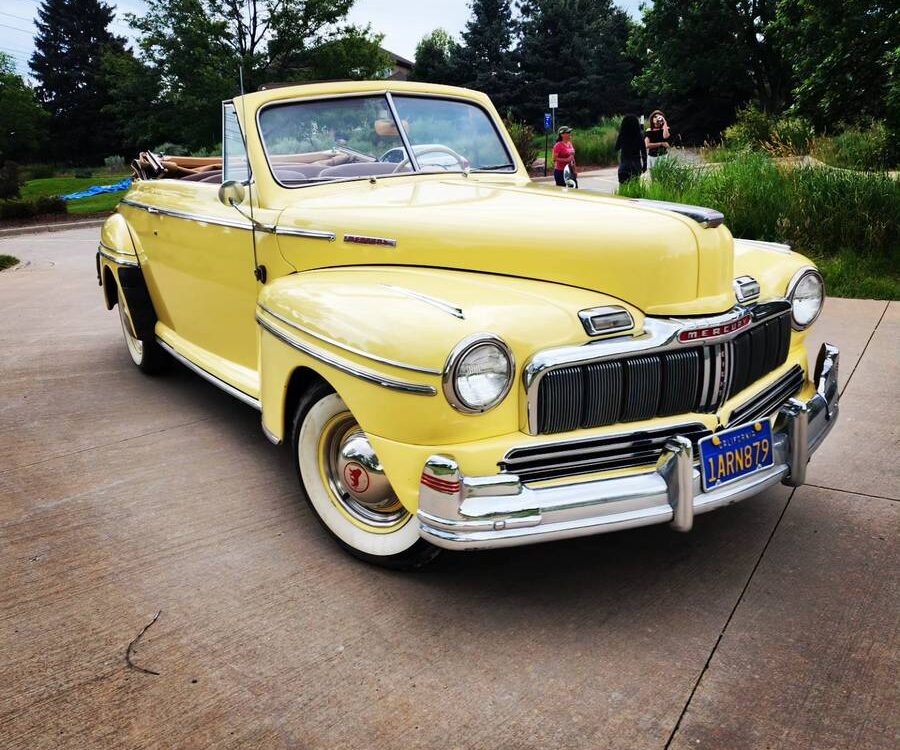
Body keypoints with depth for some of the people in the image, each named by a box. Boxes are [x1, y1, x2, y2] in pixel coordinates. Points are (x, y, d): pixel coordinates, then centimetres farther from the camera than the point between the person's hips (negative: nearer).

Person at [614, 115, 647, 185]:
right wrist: (644, 164, 8)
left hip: (624, 164, -1)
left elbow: (616, 148, 9)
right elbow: (643, 151, -1)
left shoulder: (622, 135, -6)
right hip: (636, 165, 1)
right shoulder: (639, 135, -4)